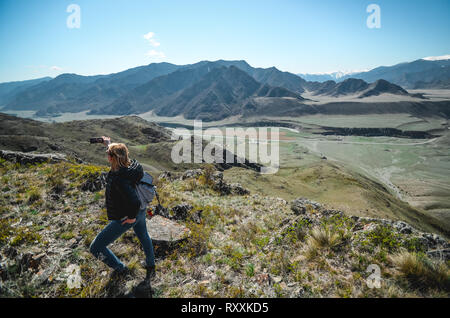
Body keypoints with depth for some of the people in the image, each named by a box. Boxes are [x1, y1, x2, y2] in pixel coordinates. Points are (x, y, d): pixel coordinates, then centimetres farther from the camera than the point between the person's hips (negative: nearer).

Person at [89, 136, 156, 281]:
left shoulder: (119, 179, -35)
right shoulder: (133, 164, -11)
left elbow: (135, 202, -41)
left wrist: (132, 217, -22)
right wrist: (109, 144, 27)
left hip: (124, 219, -8)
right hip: (140, 211, 9)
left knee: (96, 248, 8)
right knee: (143, 236, 34)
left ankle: (121, 269, 24)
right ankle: (150, 266, 55)